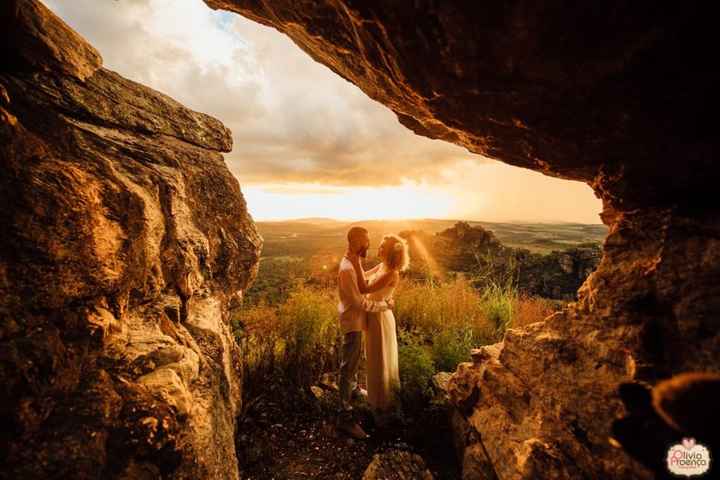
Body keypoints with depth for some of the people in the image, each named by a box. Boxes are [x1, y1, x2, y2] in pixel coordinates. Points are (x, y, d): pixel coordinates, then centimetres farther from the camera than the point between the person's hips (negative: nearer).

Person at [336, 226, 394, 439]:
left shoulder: (354, 262, 1)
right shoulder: (347, 269, -30)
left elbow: (363, 281, 17)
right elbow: (360, 302, -29)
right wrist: (385, 304, -19)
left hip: (357, 320, 10)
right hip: (352, 322, -10)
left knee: (355, 359, 28)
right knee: (348, 367, 0)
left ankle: (354, 388, 51)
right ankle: (345, 417, 13)